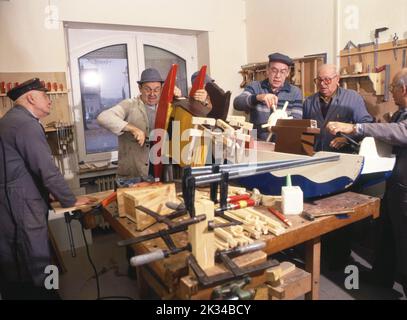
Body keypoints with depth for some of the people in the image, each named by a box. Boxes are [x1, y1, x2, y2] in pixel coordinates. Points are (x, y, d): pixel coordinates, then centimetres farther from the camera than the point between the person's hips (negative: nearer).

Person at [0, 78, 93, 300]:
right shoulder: (26, 124, -16)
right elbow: (47, 170, -19)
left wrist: (58, 196, 20)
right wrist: (71, 200, -7)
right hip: (22, 209, -10)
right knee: (37, 273, 1)